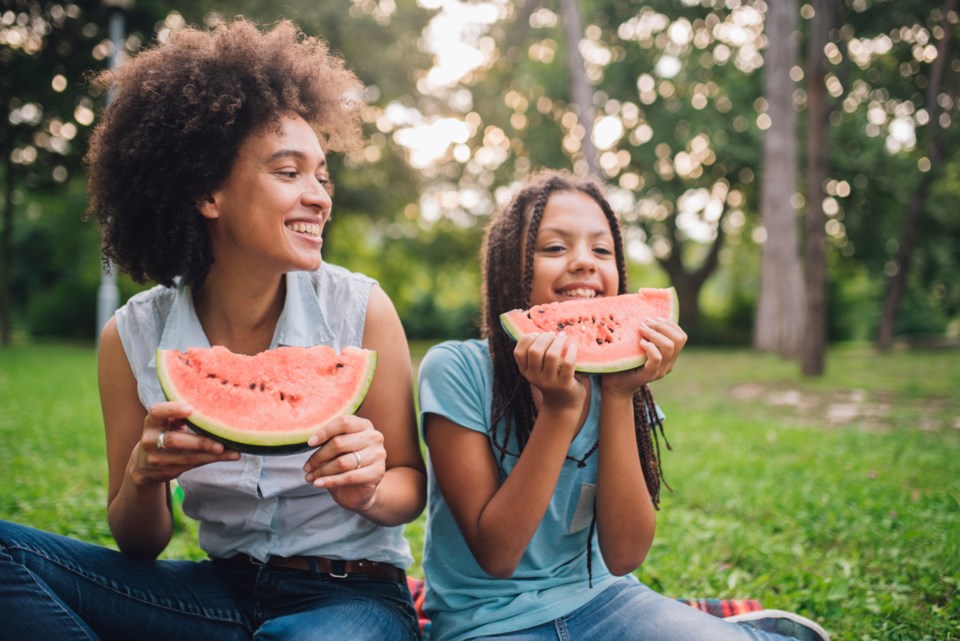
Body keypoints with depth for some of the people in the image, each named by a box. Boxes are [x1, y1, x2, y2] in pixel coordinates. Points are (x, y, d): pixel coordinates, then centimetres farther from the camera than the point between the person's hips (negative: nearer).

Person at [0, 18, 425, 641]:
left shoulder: (361, 309, -11)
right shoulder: (134, 336, -5)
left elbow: (411, 487, -2)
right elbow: (139, 546, 1)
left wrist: (368, 491, -25)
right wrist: (144, 475, -21)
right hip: (221, 590, 4)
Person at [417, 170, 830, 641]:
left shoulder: (612, 373, -4)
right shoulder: (457, 371, -17)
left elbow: (623, 556, -11)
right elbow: (496, 555, -18)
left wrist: (620, 396, -19)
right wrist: (560, 406, -26)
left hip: (596, 599, 3)